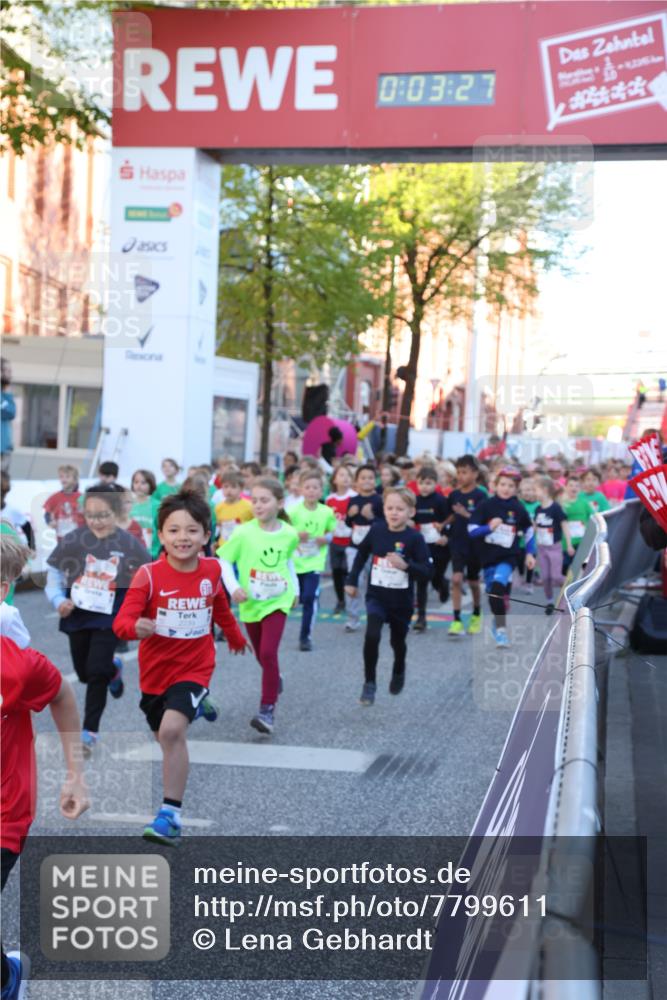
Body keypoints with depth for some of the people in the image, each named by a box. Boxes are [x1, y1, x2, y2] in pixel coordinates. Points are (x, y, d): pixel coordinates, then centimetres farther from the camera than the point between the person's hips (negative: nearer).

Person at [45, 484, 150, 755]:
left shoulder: (129, 544, -12)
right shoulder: (74, 539, -10)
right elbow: (54, 573, 0)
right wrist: (58, 600, -15)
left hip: (109, 617, -3)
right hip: (77, 615, 3)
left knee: (96, 672, -12)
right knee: (83, 673, 17)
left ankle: (90, 731, 1)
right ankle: (113, 668, 52)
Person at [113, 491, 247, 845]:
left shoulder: (211, 570, -7)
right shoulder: (149, 575, -17)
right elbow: (122, 620, -24)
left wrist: (235, 637, 31)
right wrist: (135, 627, -48)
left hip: (194, 667, -1)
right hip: (155, 670, 1)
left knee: (172, 730, -24)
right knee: (166, 735, 23)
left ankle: (170, 814, -17)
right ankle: (195, 705, 59)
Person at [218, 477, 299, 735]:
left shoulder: (289, 534, -5)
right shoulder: (243, 533, -13)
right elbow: (224, 561, -8)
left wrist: (294, 588, 19)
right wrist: (233, 587, -20)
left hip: (277, 601, -1)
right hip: (251, 603, 1)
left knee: (268, 653, -17)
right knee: (261, 656, 17)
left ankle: (268, 709, -10)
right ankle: (275, 680, 50)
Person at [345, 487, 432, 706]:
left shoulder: (415, 538, -16)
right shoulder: (376, 530, -8)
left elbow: (427, 572, -15)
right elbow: (362, 553, 11)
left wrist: (405, 565, -31)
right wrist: (352, 580, 12)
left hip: (401, 600, -1)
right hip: (376, 595, 1)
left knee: (397, 640, 18)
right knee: (371, 636, -21)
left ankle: (398, 673, 50)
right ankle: (369, 683, -6)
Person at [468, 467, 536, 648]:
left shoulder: (518, 509, -2)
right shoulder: (486, 505, -5)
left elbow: (529, 531, 13)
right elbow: (472, 530, -6)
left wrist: (530, 553, 9)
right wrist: (489, 527, -22)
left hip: (508, 556, -2)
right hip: (488, 556, 2)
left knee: (497, 588, -25)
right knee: (492, 594, 14)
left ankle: (501, 629, -19)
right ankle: (497, 621, 40)